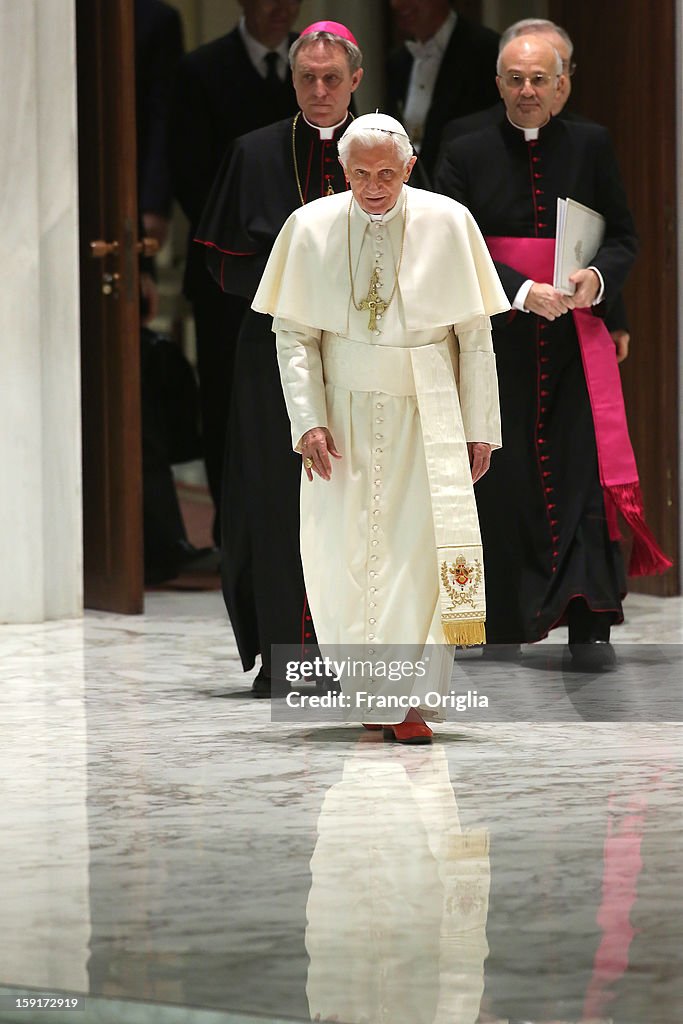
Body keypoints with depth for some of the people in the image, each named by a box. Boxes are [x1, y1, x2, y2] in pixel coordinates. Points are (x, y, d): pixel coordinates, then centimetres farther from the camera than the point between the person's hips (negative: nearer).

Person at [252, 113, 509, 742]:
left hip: (428, 418, -1)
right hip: (345, 415, 1)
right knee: (347, 553, 2)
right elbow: (294, 333, 1)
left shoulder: (448, 224, -3)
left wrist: (479, 428, -3)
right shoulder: (311, 229, -1)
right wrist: (308, 421, -10)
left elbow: (475, 334, 0)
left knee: (421, 546, -11)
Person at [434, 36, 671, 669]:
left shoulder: (590, 146, 7)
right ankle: (506, 622, 13)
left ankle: (588, 626, -11)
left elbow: (624, 237, 7)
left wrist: (599, 278, -14)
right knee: (503, 474, 1)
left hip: (576, 334, 0)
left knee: (585, 470, -9)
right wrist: (522, 290, -18)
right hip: (500, 336, 0)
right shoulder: (469, 156, 4)